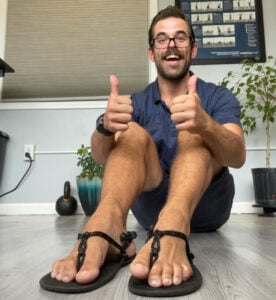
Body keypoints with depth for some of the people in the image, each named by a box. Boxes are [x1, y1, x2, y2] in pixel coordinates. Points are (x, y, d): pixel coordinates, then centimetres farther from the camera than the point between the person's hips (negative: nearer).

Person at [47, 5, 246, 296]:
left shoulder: (219, 97, 1)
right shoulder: (137, 102, 5)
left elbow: (237, 157, -18)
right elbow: (101, 156, -11)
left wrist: (205, 124, -39)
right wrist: (105, 127, -34)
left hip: (206, 205, 0)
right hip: (152, 205, 1)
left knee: (196, 130, -24)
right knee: (133, 134, -21)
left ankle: (172, 228, -52)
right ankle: (106, 223, -49)